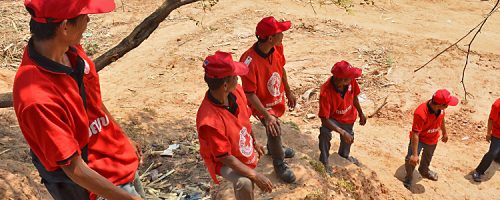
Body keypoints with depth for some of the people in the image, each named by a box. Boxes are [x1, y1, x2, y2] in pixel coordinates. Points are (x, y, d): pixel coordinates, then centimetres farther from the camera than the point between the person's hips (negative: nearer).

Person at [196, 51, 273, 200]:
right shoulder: (209, 120, -40)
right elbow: (224, 156, -31)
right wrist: (255, 176, -28)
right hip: (223, 161, -7)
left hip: (244, 151, 7)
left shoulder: (236, 91, -19)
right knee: (244, 183, -31)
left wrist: (254, 142, 14)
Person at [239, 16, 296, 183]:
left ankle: (274, 148, 56)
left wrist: (288, 92, 13)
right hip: (263, 104, -7)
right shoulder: (249, 61, -36)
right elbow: (250, 93, -29)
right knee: (274, 131, -14)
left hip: (278, 99, 7)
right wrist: (266, 115, -30)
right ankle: (279, 164, 13)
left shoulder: (277, 48, -15)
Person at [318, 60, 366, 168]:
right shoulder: (325, 92, -40)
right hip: (333, 118, -5)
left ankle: (344, 154, 61)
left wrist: (361, 113, 11)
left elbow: (354, 97, -3)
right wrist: (342, 132, -39)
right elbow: (324, 119, -35)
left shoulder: (351, 81, -26)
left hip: (349, 116, 5)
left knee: (348, 138, 24)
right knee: (324, 132, -32)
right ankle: (324, 161, -6)